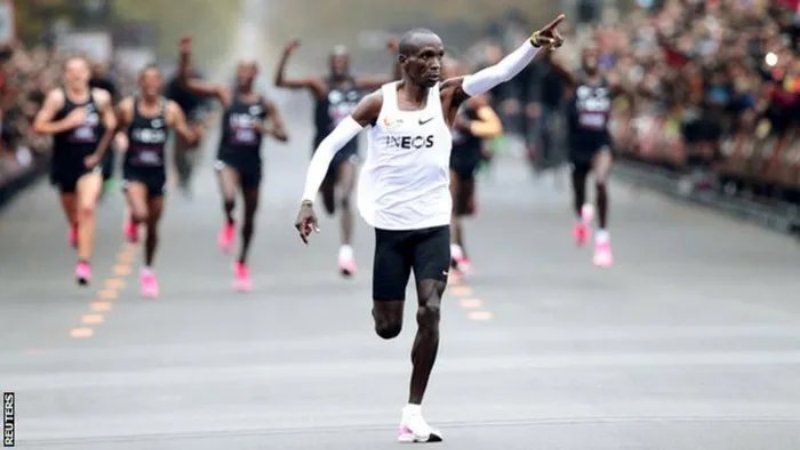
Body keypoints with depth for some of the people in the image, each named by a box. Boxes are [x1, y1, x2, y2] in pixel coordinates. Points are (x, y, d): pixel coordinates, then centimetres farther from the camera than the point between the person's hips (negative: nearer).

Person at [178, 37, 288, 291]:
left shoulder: (265, 105, 3)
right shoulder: (225, 95, 0)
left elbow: (283, 136, 3)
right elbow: (186, 82, -4)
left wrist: (265, 128, -17)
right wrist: (185, 57, -19)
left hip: (252, 162, 2)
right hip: (228, 158, -2)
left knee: (250, 216, 11)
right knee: (229, 199, -32)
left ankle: (242, 263, 30)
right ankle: (229, 224, 4)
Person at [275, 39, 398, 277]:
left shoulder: (359, 84, 2)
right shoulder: (319, 85, -8)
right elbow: (280, 82, -17)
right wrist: (286, 55, -30)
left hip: (348, 148, 0)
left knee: (344, 199, -19)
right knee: (329, 204, 15)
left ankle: (347, 249, -22)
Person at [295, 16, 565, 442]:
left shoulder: (447, 96, -3)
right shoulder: (379, 103, -6)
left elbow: (499, 72, -19)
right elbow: (329, 146, -5)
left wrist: (534, 45, -36)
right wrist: (308, 200, -16)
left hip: (433, 225, 1)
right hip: (389, 227, 0)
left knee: (430, 311, -15)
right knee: (387, 328, 4)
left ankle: (413, 414, -6)